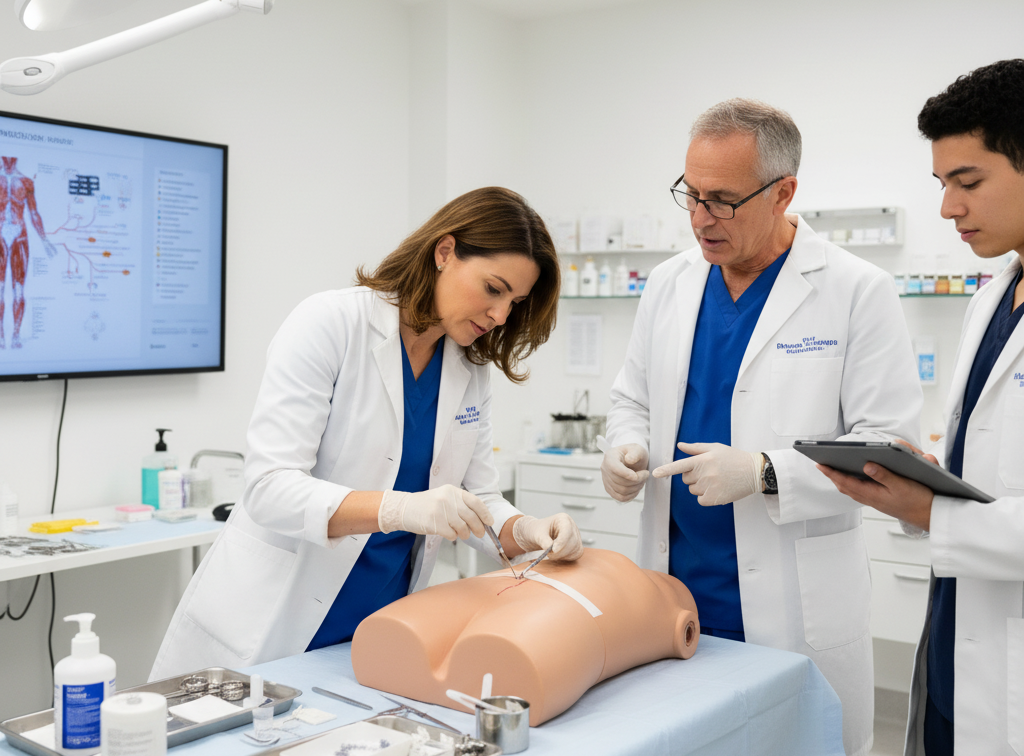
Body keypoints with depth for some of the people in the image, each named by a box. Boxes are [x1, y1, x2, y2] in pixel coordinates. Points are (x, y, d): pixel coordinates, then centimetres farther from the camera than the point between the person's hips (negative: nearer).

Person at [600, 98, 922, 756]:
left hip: (795, 603, -4)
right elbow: (633, 399, 17)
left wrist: (764, 473, -21)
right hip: (673, 581, 4)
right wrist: (627, 450, -5)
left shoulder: (857, 292, -8)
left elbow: (891, 446, -10)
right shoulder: (669, 284, 7)